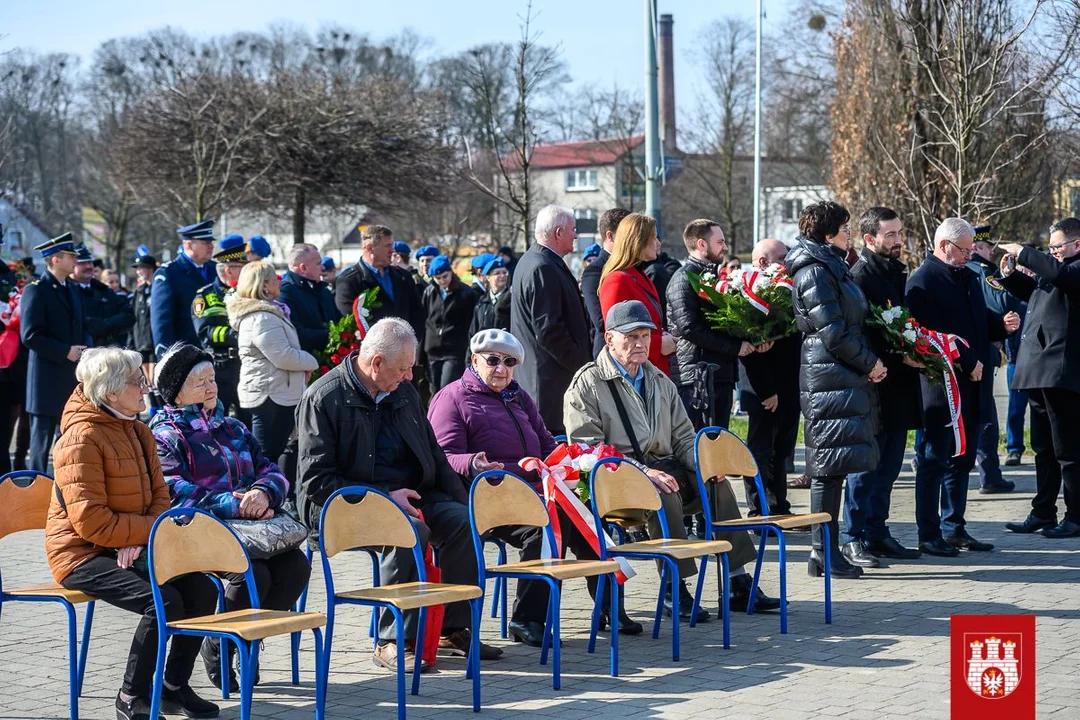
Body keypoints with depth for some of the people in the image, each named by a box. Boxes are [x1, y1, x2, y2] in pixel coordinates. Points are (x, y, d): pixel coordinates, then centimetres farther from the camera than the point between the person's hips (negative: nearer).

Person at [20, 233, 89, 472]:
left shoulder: (71, 289, 16)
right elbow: (30, 335, -16)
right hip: (47, 379, -7)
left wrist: (85, 348, 3)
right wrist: (65, 352, -17)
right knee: (42, 440, -2)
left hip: (72, 377, 7)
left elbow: (82, 327, 24)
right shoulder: (36, 290, -9)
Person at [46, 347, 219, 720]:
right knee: (163, 601, -27)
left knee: (202, 590, -10)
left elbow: (159, 496, 10)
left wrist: (139, 539, -11)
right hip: (82, 553, -8)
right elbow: (90, 521, -23)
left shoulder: (138, 432, 10)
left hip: (130, 547, 8)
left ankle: (174, 687, 5)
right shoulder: (82, 438, -17)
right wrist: (149, 530, -18)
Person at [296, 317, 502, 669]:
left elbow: (433, 453, 21)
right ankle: (392, 641, -25)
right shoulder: (324, 398, -11)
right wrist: (385, 496, -18)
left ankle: (454, 627, -5)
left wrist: (461, 496, 4)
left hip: (408, 494, 7)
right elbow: (316, 482, -15)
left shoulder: (403, 391, 12)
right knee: (412, 531, -33)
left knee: (462, 519, -18)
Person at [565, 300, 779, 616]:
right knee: (664, 493, -35)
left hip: (663, 468, 6)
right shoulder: (588, 383, -1)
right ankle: (674, 590, -30)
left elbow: (683, 437, 21)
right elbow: (588, 448, -11)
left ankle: (738, 583, -17)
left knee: (717, 482, -18)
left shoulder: (660, 382, 21)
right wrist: (641, 472, -23)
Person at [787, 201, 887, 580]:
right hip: (830, 378, -10)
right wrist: (870, 363, -9)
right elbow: (833, 332, -17)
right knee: (829, 465, -7)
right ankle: (823, 551, -4)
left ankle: (825, 548, 14)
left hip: (844, 377, 10)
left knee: (831, 468, 10)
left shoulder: (831, 265, 19)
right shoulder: (814, 272, -12)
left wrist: (871, 362, 14)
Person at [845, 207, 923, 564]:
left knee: (889, 464, 12)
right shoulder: (861, 276, -12)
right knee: (866, 465, -3)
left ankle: (877, 533, 20)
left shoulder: (897, 273, 16)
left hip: (898, 386, 9)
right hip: (873, 384, -9)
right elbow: (860, 333, -19)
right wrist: (898, 358, -22)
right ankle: (854, 538, 3)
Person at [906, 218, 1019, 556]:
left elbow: (980, 320, 24)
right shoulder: (923, 280, -12)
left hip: (971, 382, 9)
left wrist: (1002, 324, 3)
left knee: (962, 459, 13)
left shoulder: (969, 277, 16)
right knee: (935, 459, -3)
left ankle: (954, 528, 21)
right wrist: (967, 362, -17)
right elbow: (932, 334, -19)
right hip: (942, 384, -9)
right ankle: (929, 535, 2)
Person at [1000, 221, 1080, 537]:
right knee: (1044, 449, 15)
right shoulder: (1051, 272, 18)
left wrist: (1023, 253, -19)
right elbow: (1032, 290, 33)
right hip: (1040, 373, 10)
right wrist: (1011, 275, 15)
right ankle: (1042, 513, 22)